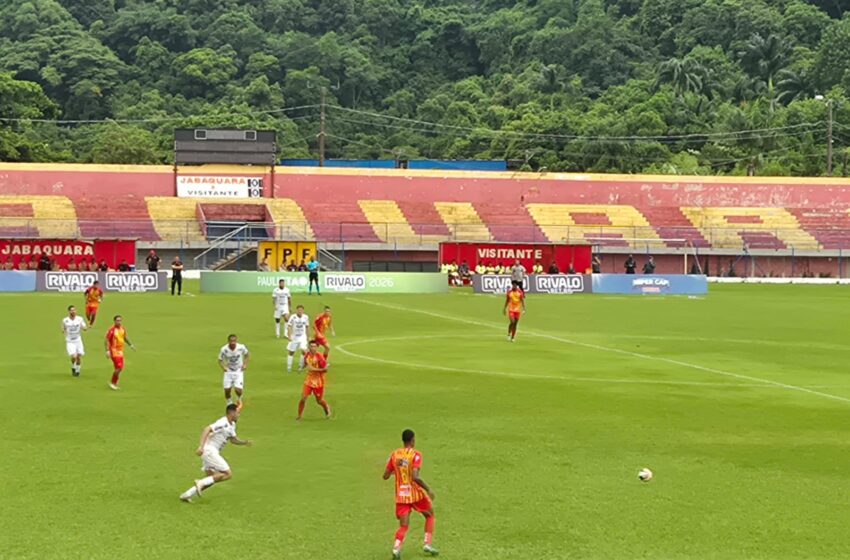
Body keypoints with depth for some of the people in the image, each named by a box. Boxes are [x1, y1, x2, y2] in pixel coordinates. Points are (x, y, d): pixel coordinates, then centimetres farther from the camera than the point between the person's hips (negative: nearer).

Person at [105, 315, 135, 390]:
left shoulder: (122, 328, 4)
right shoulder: (112, 330, -19)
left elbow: (125, 337, 22)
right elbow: (106, 341, -18)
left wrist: (131, 345, 19)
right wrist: (107, 351, -24)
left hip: (120, 350, 8)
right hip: (114, 351, -8)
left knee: (121, 368, 11)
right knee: (118, 367, -13)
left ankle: (114, 382, 27)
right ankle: (112, 383, 3)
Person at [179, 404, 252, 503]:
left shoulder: (232, 425, 14)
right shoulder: (223, 423, -16)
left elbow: (233, 439, 26)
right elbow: (207, 429, -25)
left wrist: (244, 442, 9)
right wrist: (201, 446, -34)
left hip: (212, 452, 10)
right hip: (210, 450, -10)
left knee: (212, 479, 12)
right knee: (228, 474, -11)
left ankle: (187, 494, 11)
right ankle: (201, 483, -13)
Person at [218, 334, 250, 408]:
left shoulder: (241, 347, -17)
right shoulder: (224, 349, -18)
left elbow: (247, 355, 4)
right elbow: (220, 360, -3)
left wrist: (245, 364, -8)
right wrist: (223, 367, -21)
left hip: (239, 371, -1)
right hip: (228, 371, 1)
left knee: (238, 389, -15)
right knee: (227, 390, -5)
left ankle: (239, 399, 21)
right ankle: (230, 404, 25)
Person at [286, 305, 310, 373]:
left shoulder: (306, 317, -2)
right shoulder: (293, 317, -12)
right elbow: (289, 326, -13)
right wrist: (289, 336, -23)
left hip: (302, 337, 1)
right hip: (294, 337, -1)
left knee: (304, 350, -17)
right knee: (291, 352, 5)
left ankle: (301, 366, 1)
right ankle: (289, 367, 19)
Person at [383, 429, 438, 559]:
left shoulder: (394, 454, 3)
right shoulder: (415, 455, -12)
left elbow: (385, 476, 4)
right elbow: (415, 477, -23)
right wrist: (428, 489, -13)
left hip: (401, 495, 4)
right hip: (416, 493, -4)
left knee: (404, 525, 5)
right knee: (430, 516, 20)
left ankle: (396, 548, -19)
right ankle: (427, 544, 10)